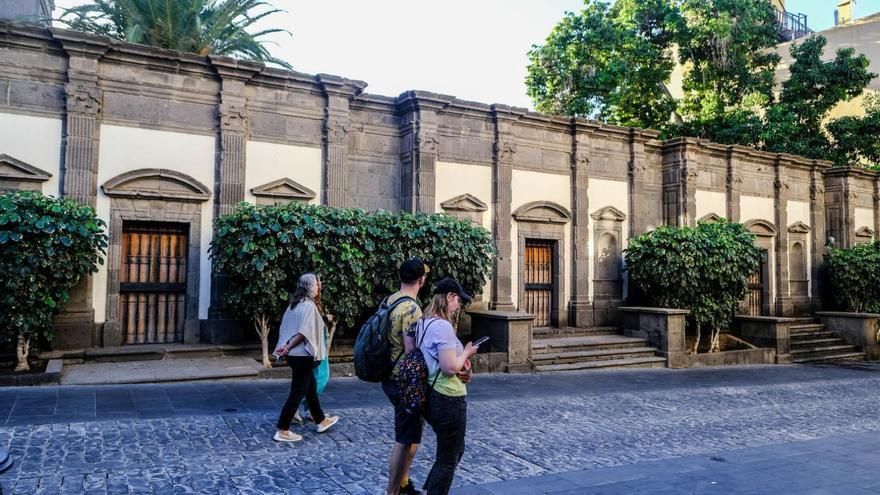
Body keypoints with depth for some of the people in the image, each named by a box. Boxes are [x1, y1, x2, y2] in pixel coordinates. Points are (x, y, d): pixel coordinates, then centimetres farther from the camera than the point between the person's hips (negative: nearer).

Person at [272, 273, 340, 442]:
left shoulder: (293, 305, 9)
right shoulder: (309, 306, -16)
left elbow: (284, 329, 10)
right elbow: (303, 333, -23)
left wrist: (285, 346, 12)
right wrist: (288, 348, -19)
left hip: (294, 355, 9)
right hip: (303, 355, -9)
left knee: (311, 387, 20)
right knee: (298, 392, -1)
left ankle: (321, 421, 33)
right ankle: (282, 431, 3)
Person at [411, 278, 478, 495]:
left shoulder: (423, 323, 7)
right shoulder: (443, 326, -21)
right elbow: (450, 367, -24)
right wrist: (466, 352, -7)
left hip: (430, 394, 10)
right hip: (448, 398, -10)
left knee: (455, 450, 25)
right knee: (448, 459, 7)